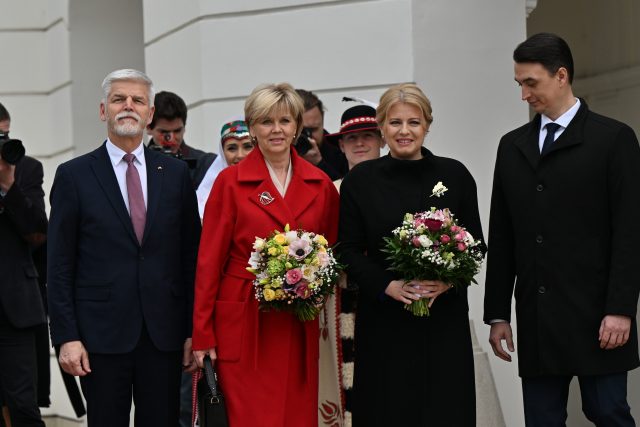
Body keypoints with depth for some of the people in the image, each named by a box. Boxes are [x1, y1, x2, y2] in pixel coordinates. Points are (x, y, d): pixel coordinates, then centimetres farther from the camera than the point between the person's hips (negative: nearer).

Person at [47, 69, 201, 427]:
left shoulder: (176, 173, 8)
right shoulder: (74, 175, 2)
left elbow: (191, 256, 9)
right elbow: (60, 265, 0)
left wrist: (194, 330, 4)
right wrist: (66, 336, -7)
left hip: (164, 333, 2)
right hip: (102, 333, -2)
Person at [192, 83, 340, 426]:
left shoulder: (320, 184, 8)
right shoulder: (230, 181, -1)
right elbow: (210, 260, -2)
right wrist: (202, 335, -5)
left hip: (301, 326, 3)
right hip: (244, 324, -3)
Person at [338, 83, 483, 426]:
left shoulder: (455, 175, 5)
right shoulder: (360, 180, 3)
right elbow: (349, 251, 3)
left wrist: (448, 281, -12)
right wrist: (388, 285, -13)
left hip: (444, 317, 1)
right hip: (383, 320, 0)